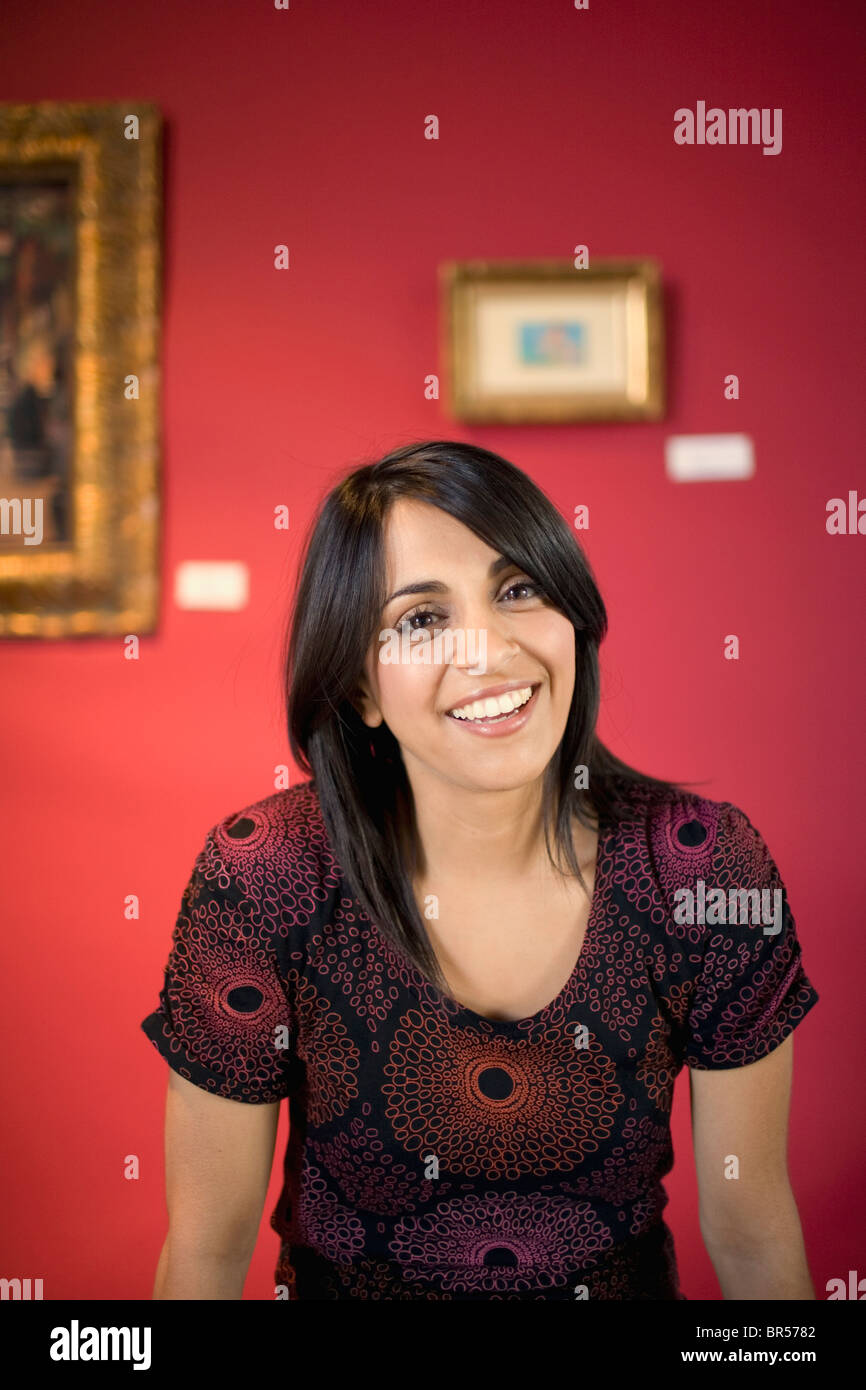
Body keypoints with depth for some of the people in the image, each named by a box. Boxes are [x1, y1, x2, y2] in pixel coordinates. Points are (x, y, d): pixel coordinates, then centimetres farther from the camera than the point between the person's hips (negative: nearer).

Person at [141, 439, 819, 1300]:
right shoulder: (262, 879, -20)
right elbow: (206, 1246, -9)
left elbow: (751, 1224, -5)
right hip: (343, 1280, -1)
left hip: (628, 1281, 2)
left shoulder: (707, 867, -16)